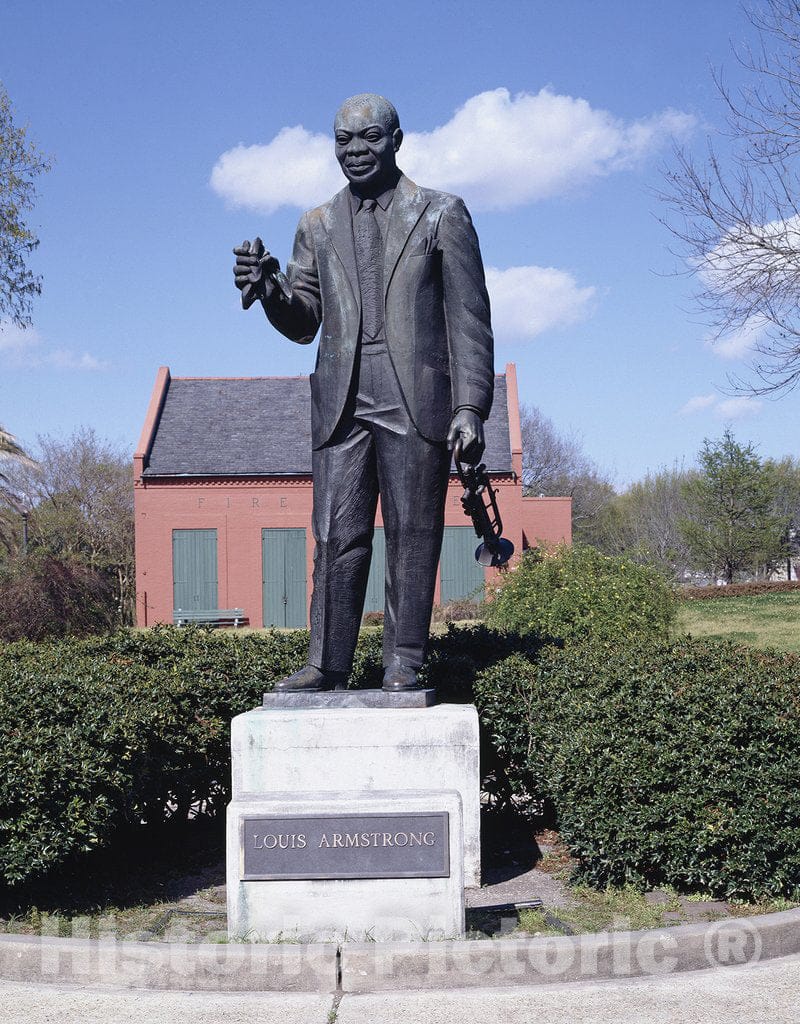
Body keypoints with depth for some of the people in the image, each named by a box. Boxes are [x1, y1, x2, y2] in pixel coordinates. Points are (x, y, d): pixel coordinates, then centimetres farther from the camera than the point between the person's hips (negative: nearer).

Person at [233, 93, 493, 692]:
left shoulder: (441, 214, 7)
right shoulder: (317, 227, 17)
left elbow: (469, 319, 2)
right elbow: (303, 324, 15)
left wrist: (470, 407, -7)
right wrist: (269, 288, -6)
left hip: (416, 402, -3)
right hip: (342, 404, 3)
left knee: (412, 537, 0)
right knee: (337, 536, 0)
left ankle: (403, 664, 5)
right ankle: (328, 663, 4)